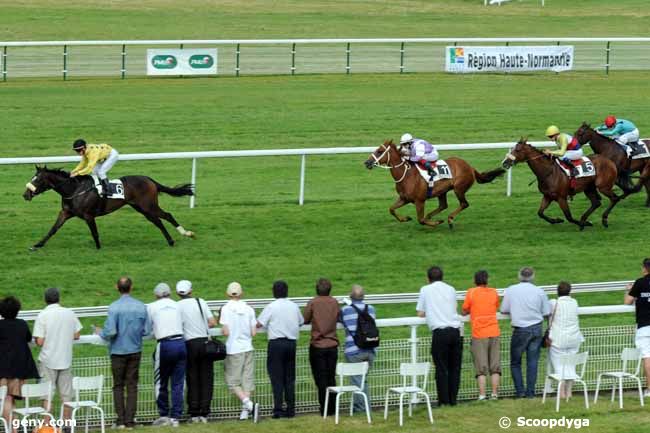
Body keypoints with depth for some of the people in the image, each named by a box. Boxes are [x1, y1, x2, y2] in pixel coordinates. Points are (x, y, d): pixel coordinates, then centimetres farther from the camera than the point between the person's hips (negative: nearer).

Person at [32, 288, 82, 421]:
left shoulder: (42, 316, -12)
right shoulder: (70, 314, -1)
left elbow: (39, 342, -15)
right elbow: (77, 335, 5)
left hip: (48, 360, -3)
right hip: (66, 360, 3)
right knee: (67, 395, 11)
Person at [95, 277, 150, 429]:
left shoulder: (114, 308, -15)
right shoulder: (141, 307, -4)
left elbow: (110, 332, -18)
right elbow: (147, 331, 0)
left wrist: (100, 332, 3)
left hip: (118, 351, -3)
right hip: (135, 351, 3)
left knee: (118, 386, 8)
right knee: (132, 385, 7)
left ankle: (121, 420, 4)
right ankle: (130, 420, 4)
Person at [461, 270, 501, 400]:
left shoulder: (471, 293, -2)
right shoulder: (494, 292, 6)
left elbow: (464, 312, 4)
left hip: (479, 334, -2)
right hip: (494, 332, 2)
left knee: (481, 368, -1)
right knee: (495, 366, 6)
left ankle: (482, 394, -6)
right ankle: (494, 393, 2)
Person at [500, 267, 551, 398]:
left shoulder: (510, 290, -4)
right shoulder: (539, 292, -1)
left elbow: (503, 310, 2)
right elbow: (546, 313, 3)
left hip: (520, 330, -2)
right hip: (536, 328, 2)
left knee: (515, 363, 10)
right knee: (532, 362, 8)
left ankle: (520, 391, 2)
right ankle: (530, 392, 7)